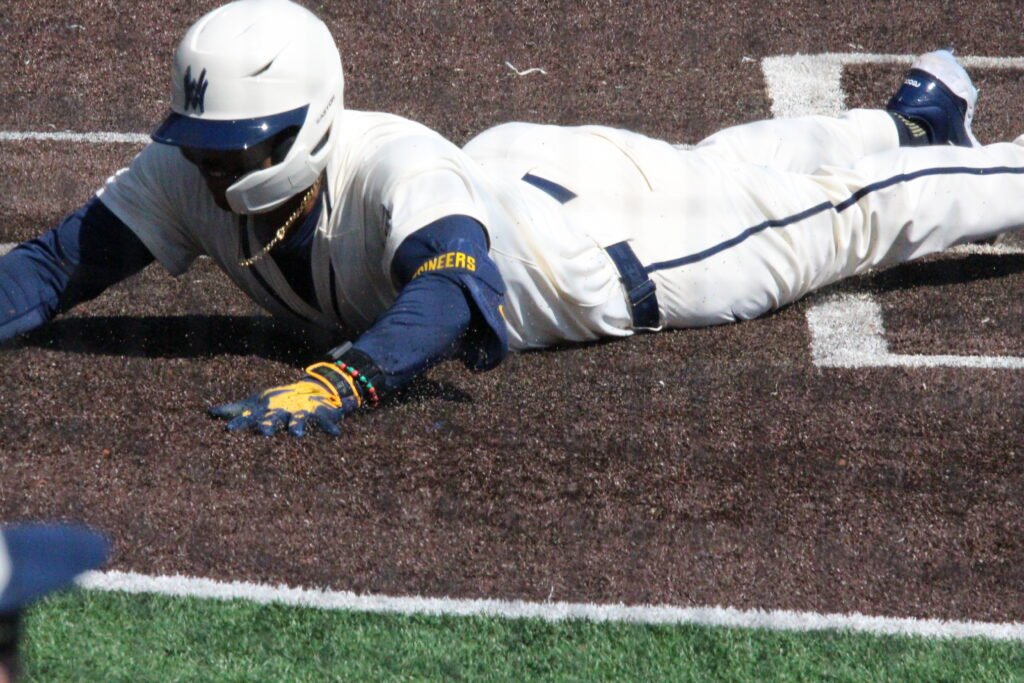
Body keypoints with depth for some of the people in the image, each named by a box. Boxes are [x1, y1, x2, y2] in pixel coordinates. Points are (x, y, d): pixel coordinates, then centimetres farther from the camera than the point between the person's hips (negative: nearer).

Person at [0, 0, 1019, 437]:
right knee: (721, 166, 31)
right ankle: (916, 120, 58)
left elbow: (453, 292, -62)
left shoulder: (395, 166, -45)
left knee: (843, 207, 11)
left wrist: (334, 383, -76)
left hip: (612, 245, -7)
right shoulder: (190, 175, -26)